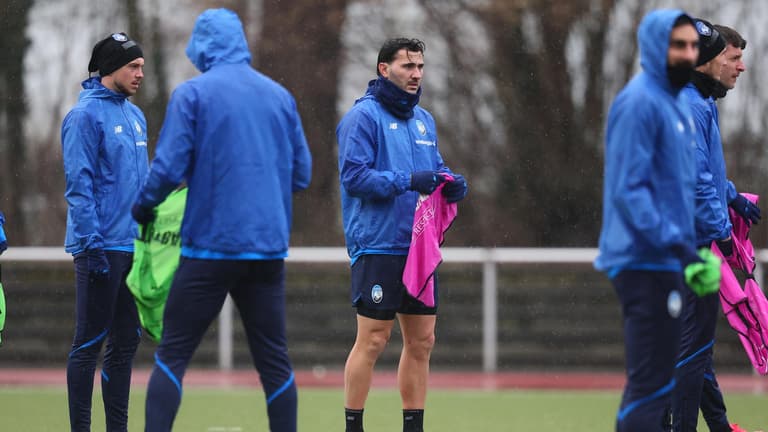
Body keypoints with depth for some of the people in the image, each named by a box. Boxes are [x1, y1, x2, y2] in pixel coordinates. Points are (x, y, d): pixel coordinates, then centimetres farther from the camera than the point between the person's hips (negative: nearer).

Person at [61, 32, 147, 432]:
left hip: (135, 247, 8)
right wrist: (92, 244, -19)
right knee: (90, 342, -4)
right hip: (102, 247, -8)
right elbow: (79, 185, -14)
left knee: (126, 341, 10)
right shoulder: (86, 115, -10)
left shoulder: (135, 116, 15)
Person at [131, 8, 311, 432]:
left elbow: (168, 168, -10)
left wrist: (142, 207, 7)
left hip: (211, 244, -4)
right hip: (269, 247, 4)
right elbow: (301, 173, 12)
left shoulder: (192, 94, -4)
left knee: (172, 354, 1)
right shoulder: (280, 95, 9)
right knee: (274, 358, 9)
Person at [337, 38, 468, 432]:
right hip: (378, 247, -7)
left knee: (421, 341, 8)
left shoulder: (423, 119, 15)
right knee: (372, 340, -5)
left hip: (420, 248, 7)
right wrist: (408, 181, -23)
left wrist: (452, 184, -1)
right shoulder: (364, 116, -8)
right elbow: (354, 175, -16)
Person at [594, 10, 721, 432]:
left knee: (656, 384, 13)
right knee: (650, 385, -11)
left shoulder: (678, 103, 17)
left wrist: (692, 250, 14)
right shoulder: (640, 103, -13)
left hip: (665, 261, 10)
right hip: (645, 262, -10)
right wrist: (675, 243, -24)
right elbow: (628, 190, -20)